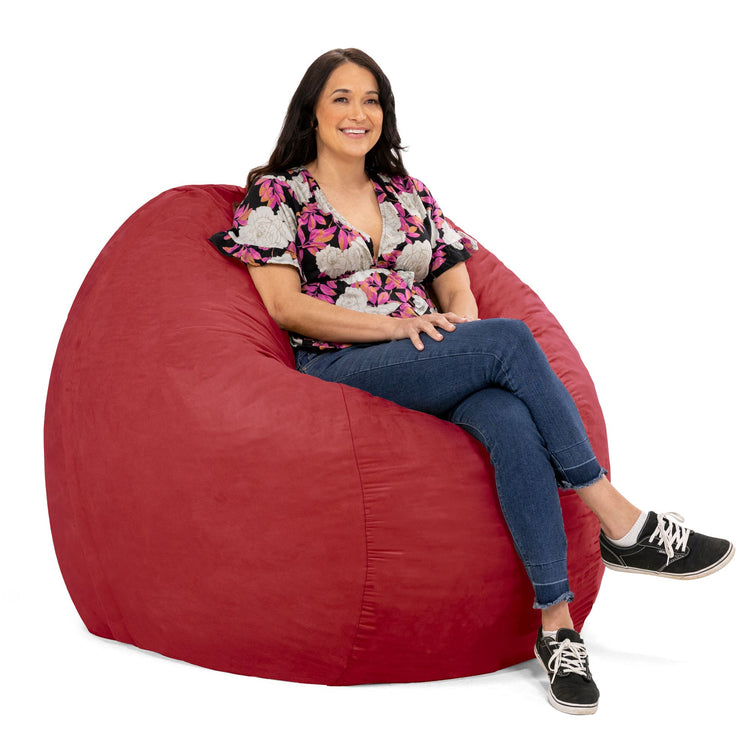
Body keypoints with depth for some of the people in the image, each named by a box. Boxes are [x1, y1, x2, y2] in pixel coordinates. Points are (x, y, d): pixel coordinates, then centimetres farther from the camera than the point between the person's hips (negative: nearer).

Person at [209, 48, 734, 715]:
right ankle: (623, 524, -24)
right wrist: (397, 324, -13)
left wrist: (460, 330, -6)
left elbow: (458, 292, 19)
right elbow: (286, 307, -4)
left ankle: (557, 623, -33)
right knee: (509, 337, -29)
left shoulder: (410, 195, 23)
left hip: (441, 370, 4)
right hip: (341, 368, -4)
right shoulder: (276, 194, 9)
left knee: (512, 421, -33)